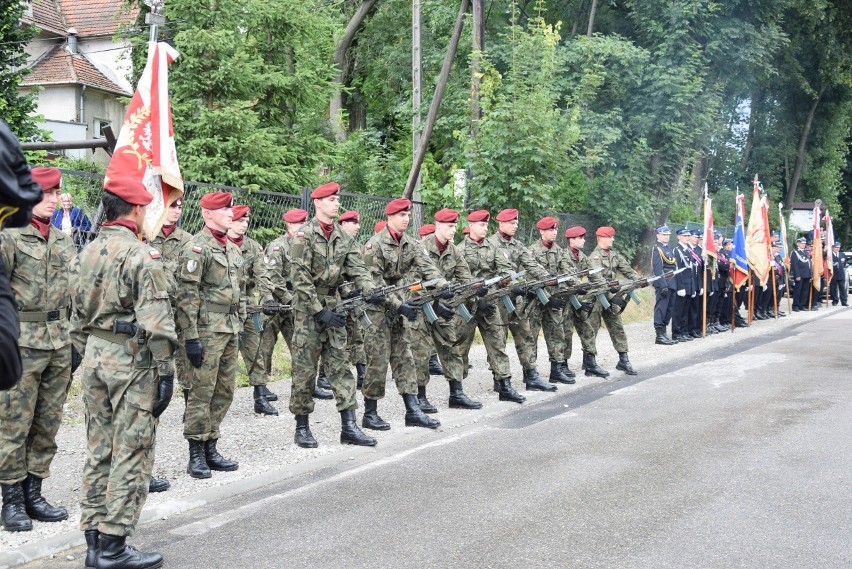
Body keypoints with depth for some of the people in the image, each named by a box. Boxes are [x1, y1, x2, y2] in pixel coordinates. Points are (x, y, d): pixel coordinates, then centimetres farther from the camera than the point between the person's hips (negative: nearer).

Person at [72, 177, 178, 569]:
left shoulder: (89, 252, 11)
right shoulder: (141, 254, -13)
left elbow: (79, 313, 16)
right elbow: (156, 320, -18)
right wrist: (165, 371, -15)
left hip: (94, 356, 8)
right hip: (131, 359, -8)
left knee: (98, 451, 13)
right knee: (131, 455, -1)